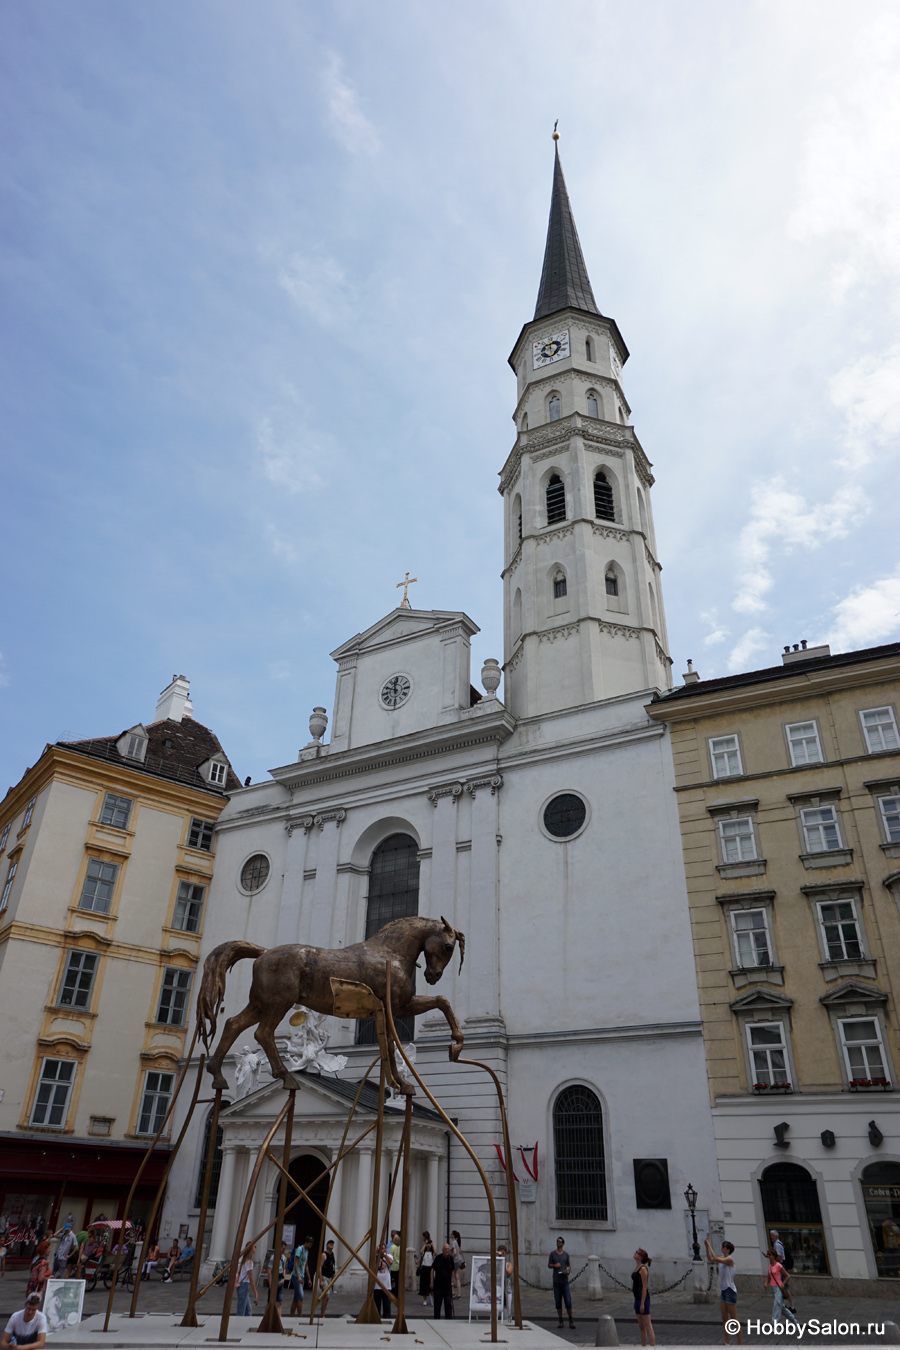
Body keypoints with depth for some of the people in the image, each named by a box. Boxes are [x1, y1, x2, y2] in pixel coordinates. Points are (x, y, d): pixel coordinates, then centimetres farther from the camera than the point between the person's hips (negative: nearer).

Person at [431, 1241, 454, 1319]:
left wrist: (451, 1281, 10)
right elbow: (432, 1270, -1)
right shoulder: (438, 1258, -8)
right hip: (438, 1285, -1)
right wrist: (432, 1283, -4)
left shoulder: (451, 1259, -1)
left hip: (448, 1285, 1)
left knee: (448, 1304, -3)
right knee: (437, 1304, 7)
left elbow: (453, 1270, 13)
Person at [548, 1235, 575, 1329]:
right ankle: (560, 1321, 14)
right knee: (558, 1302, 4)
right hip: (556, 1281, 0)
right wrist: (555, 1265, -10)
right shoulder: (552, 1254, 6)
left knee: (568, 1301, -5)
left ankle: (570, 1321, 6)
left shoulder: (566, 1254, 8)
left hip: (565, 1280, 0)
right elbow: (549, 1265, 10)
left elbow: (569, 1266, 13)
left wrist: (568, 1271, -8)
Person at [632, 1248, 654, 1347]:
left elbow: (644, 1287, -18)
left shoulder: (643, 1269, -15)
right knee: (641, 1327, 13)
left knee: (648, 1326, -5)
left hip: (643, 1298, -9)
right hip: (637, 1299, 9)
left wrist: (642, 1304, -19)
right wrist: (636, 1302, 22)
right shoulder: (637, 1268, 12)